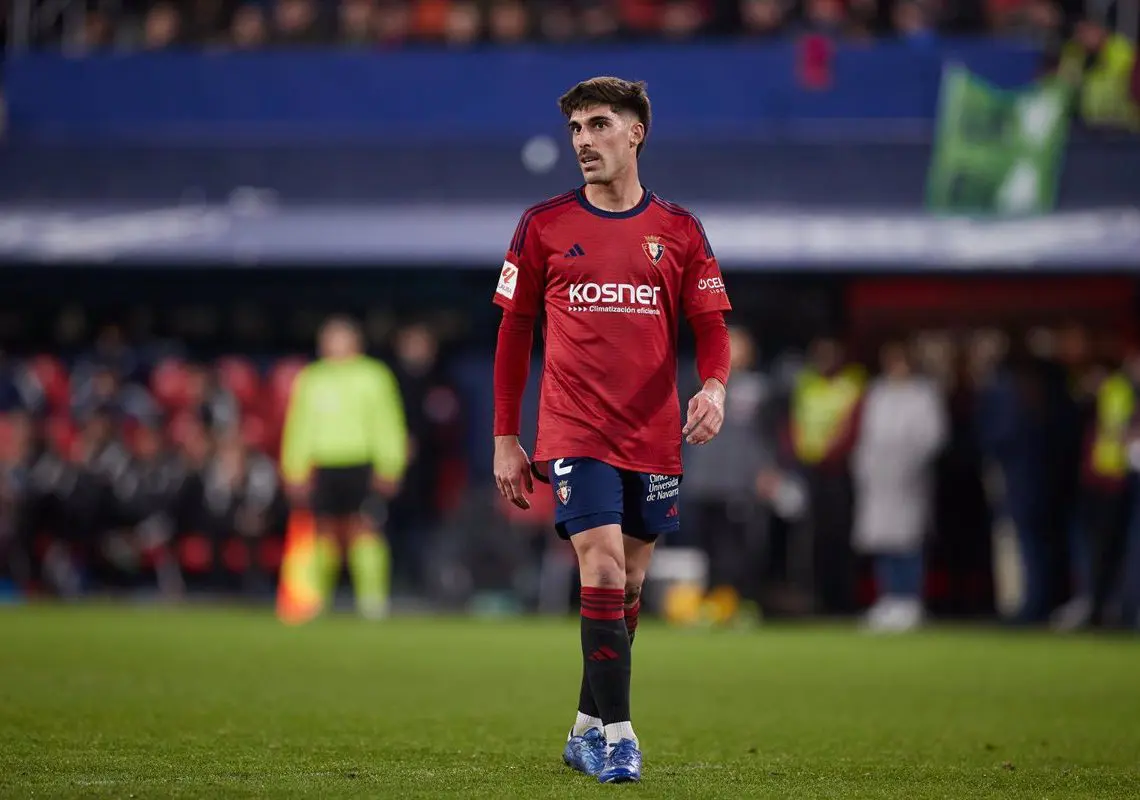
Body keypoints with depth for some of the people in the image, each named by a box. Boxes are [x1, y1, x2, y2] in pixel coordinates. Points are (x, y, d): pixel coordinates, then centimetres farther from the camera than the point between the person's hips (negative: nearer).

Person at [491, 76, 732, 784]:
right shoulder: (543, 226, 3)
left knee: (629, 585, 10)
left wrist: (714, 385, -16)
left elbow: (711, 324, 6)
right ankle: (616, 734, -13)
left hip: (654, 437, 3)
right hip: (575, 432, -2)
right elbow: (514, 333, 7)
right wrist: (505, 439, 4)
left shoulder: (679, 229, 6)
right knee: (603, 572, -16)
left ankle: (588, 730, 24)